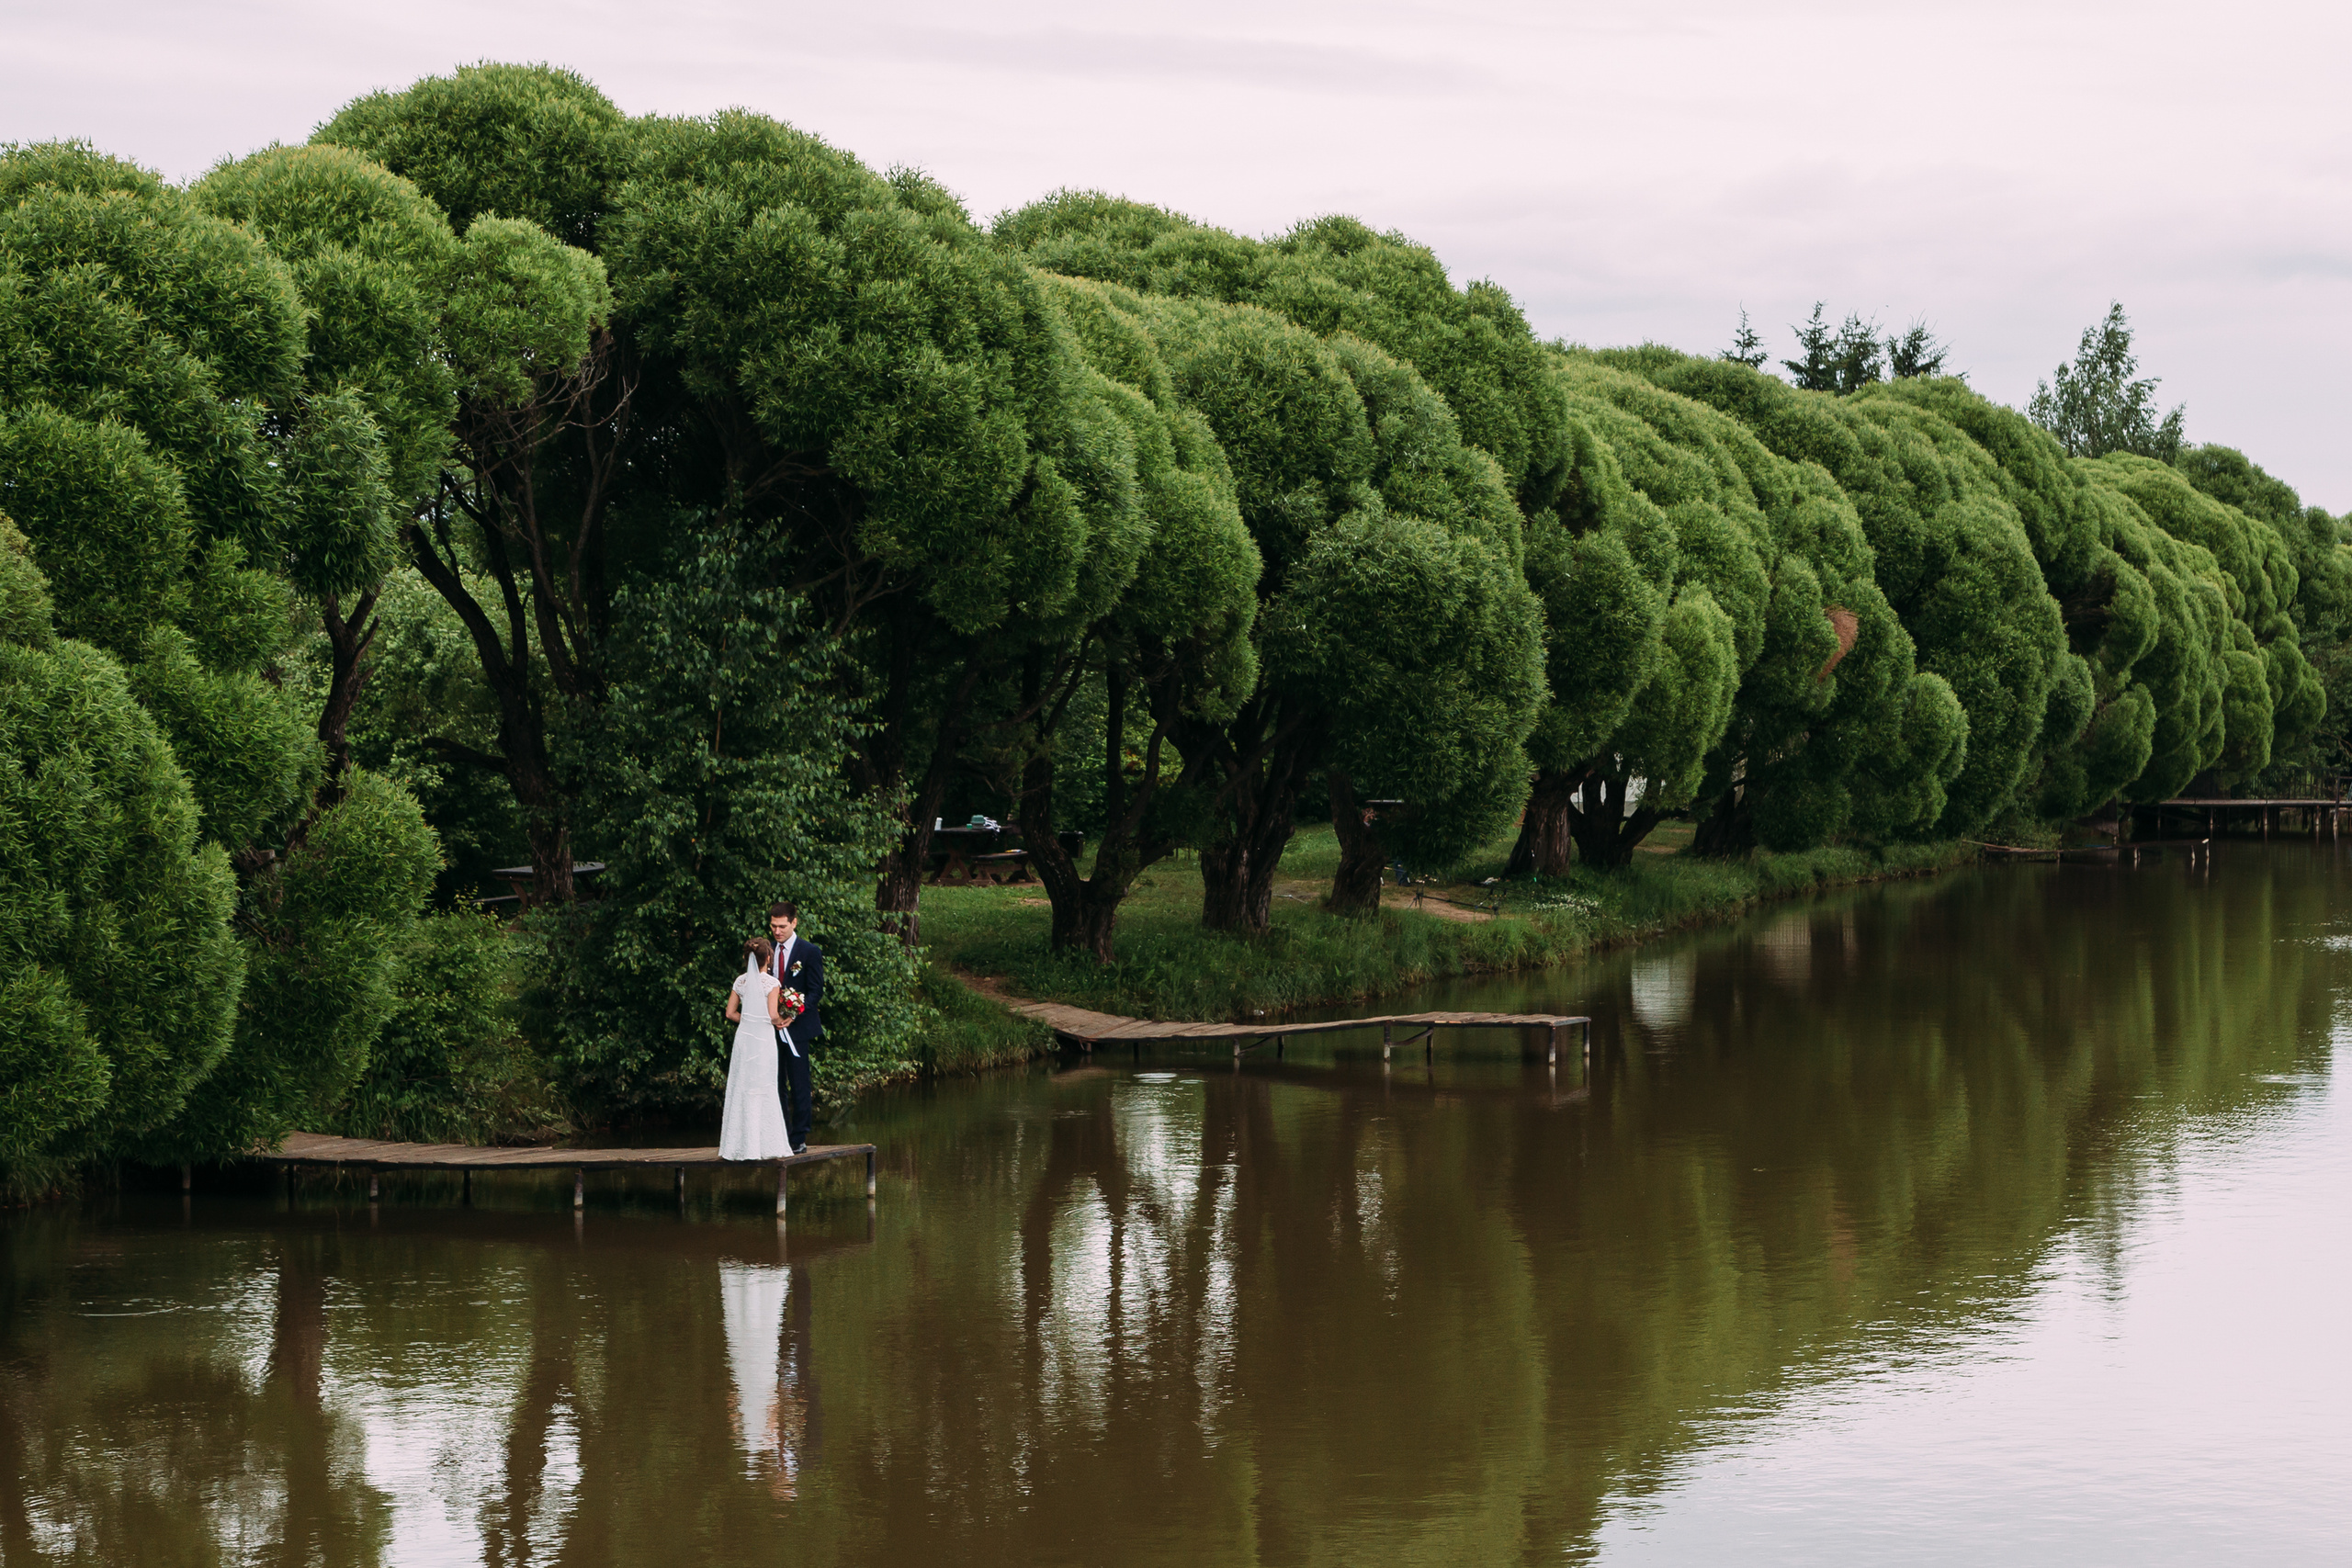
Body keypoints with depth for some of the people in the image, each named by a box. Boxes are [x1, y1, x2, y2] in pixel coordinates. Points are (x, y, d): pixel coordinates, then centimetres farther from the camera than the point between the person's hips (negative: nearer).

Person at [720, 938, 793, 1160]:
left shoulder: (741, 981, 5)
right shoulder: (771, 983, -10)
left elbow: (730, 1013, 7)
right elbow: (773, 1015, -16)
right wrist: (780, 1022, 4)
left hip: (743, 1035, 5)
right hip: (763, 1039, -5)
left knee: (741, 1089, 8)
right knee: (763, 1091, -1)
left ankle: (739, 1146, 9)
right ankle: (765, 1147, -1)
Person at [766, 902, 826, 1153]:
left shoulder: (809, 951, -4)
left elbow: (816, 991, -7)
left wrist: (793, 1016, -19)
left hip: (797, 1028, -5)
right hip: (773, 1029, 5)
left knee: (799, 1085, -2)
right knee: (775, 1084, 6)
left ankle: (800, 1138, 3)